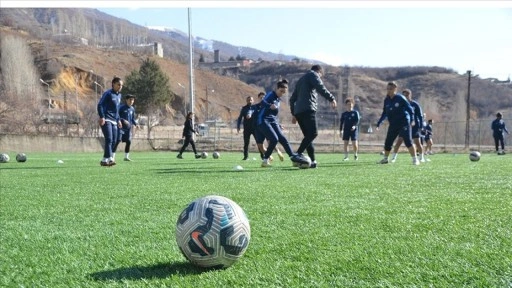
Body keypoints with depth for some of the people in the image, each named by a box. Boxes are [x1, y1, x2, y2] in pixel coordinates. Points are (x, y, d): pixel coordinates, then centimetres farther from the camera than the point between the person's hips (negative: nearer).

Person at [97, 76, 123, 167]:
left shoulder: (119, 95, 18)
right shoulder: (108, 93, -7)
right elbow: (100, 105, -13)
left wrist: (118, 120, 23)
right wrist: (102, 117, -23)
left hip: (114, 121, 8)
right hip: (106, 120, -8)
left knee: (114, 141, 5)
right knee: (109, 139, -17)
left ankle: (105, 160, 12)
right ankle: (109, 158, -21)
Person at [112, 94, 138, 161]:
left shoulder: (132, 109, 11)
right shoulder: (122, 107, -8)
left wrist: (136, 124, 2)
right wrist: (123, 120, -24)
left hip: (128, 128, 6)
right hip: (121, 127, -6)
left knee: (128, 141, 3)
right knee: (118, 140, -13)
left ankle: (126, 157, 16)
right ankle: (112, 156, -11)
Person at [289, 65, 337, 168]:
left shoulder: (301, 80, 33)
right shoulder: (313, 74, 9)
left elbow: (292, 99, 32)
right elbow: (321, 88, -11)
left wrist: (293, 114, 32)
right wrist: (331, 98, -10)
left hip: (298, 111, 9)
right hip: (307, 109, -9)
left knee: (308, 136, 7)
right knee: (313, 133, -16)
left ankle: (312, 161, -1)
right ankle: (298, 154, -28)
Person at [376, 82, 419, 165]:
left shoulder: (400, 98, -9)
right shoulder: (386, 100, 7)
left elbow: (410, 109, -8)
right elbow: (385, 113, 17)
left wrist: (412, 120, -18)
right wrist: (379, 123, 14)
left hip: (403, 123, -6)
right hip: (393, 124, 6)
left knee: (408, 141, -13)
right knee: (388, 142, 6)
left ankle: (415, 159, -7)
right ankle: (385, 159, 24)